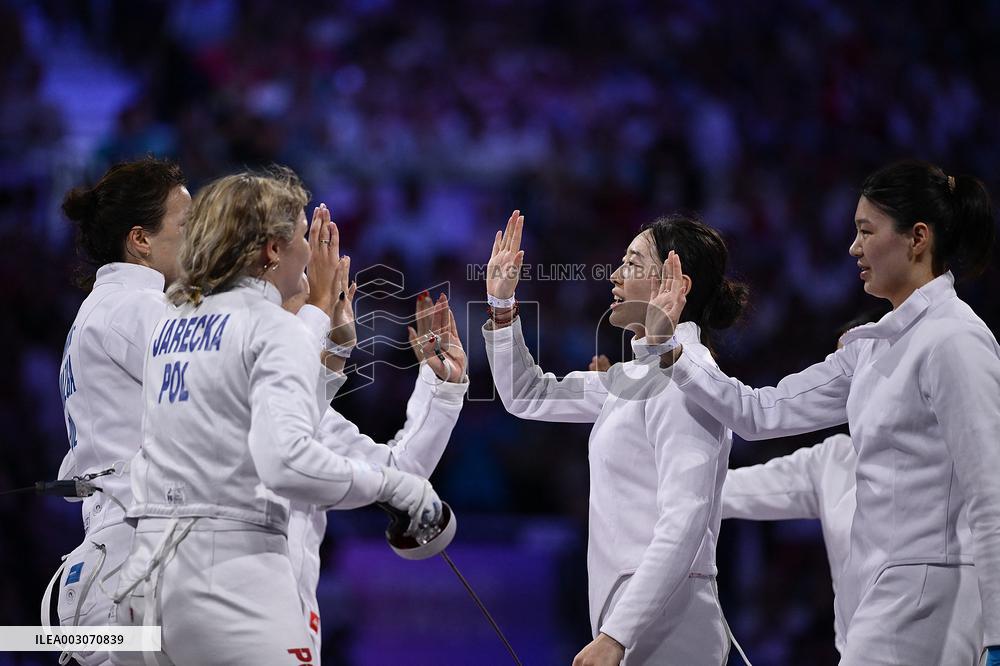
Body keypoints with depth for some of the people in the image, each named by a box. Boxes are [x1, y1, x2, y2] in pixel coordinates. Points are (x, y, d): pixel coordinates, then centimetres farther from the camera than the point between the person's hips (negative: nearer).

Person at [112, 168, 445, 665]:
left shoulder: (170, 325, 15)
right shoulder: (276, 329, -8)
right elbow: (286, 460, -23)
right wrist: (390, 484, -13)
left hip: (145, 569, 8)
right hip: (232, 565, -8)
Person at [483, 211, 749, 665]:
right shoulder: (638, 375, 16)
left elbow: (684, 522, -21)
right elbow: (528, 396, 27)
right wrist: (501, 303, 14)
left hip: (661, 628, -9)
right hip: (635, 621, 9)